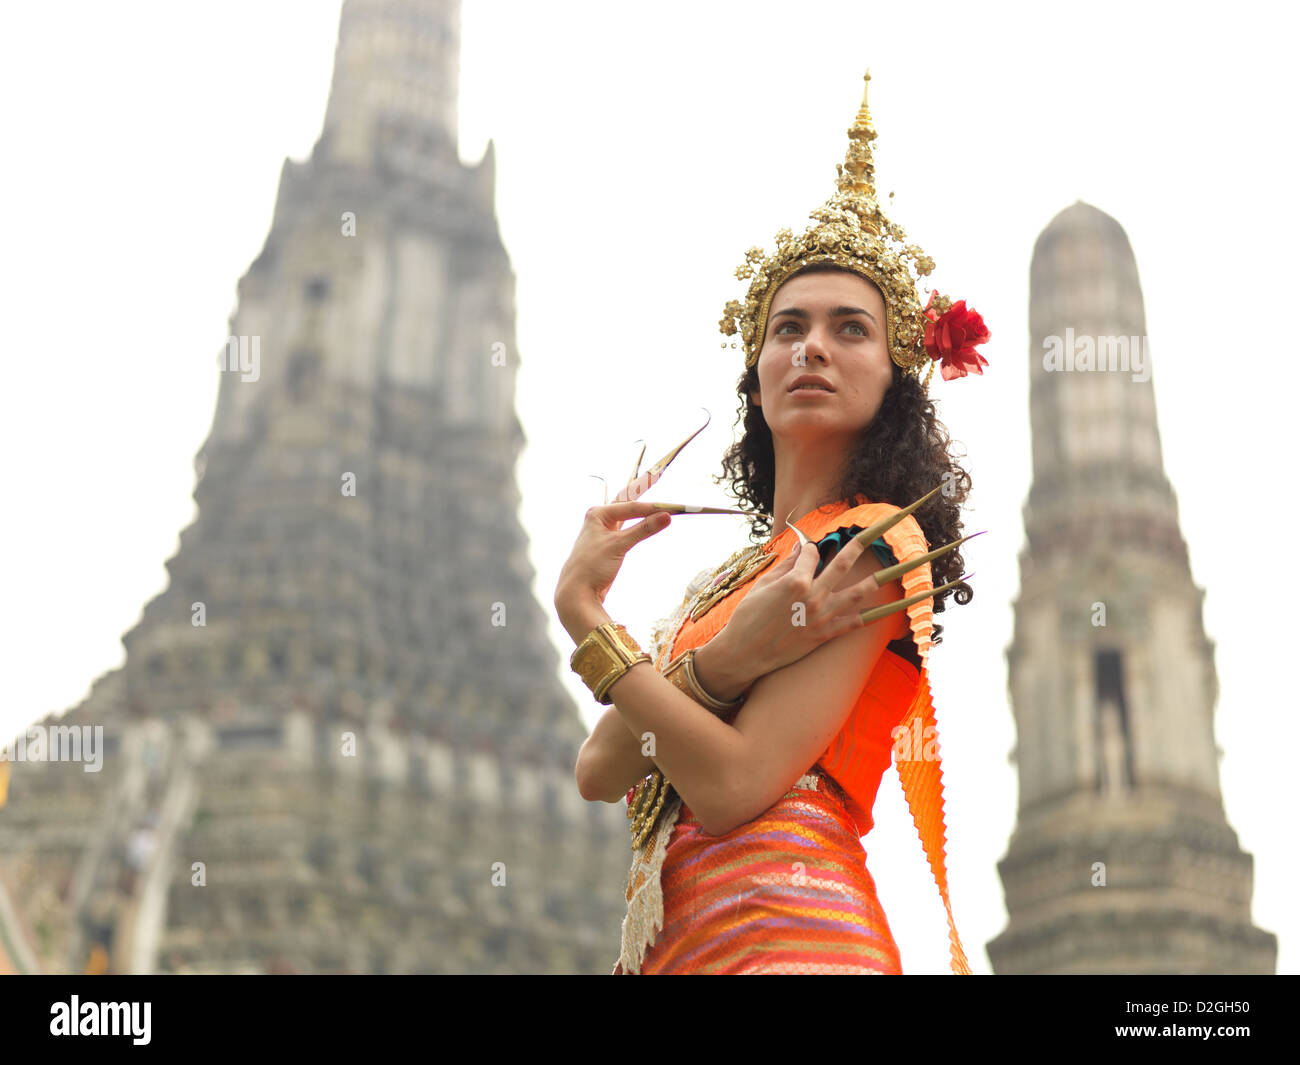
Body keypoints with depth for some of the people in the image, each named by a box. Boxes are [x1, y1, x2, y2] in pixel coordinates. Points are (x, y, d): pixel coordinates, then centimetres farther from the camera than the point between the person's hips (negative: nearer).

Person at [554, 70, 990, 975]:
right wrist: (724, 661, -12)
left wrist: (584, 613, -6)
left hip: (782, 929, -7)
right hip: (675, 931, 7)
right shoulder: (728, 574, 17)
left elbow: (734, 784, -15)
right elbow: (597, 773, 4)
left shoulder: (878, 546, -5)